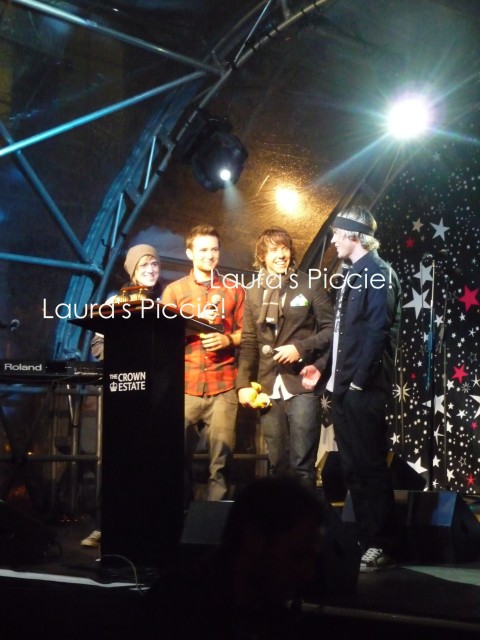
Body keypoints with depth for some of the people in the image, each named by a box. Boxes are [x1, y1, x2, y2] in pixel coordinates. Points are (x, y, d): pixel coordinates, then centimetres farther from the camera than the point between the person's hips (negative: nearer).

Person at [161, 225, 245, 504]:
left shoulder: (234, 289, 11)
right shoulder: (174, 290, 10)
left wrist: (228, 339, -11)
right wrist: (196, 320, -10)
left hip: (223, 386, 0)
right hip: (185, 385, 0)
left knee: (222, 455, -4)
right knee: (180, 453, 0)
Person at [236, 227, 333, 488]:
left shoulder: (309, 285, 1)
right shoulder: (254, 292, 12)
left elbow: (331, 328, 0)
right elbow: (249, 343, 12)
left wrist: (301, 347, -14)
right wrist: (243, 383, 2)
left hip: (301, 383, -4)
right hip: (268, 387, 4)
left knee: (302, 462, -5)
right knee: (277, 462, 8)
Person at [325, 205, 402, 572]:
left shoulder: (378, 272, -9)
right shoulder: (353, 274, 17)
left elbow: (378, 330, -17)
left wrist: (360, 378, -19)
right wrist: (330, 372, 14)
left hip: (364, 387, -9)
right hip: (345, 387, 9)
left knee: (371, 467, -5)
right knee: (354, 468, 12)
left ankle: (383, 547, 1)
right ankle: (365, 540, 19)